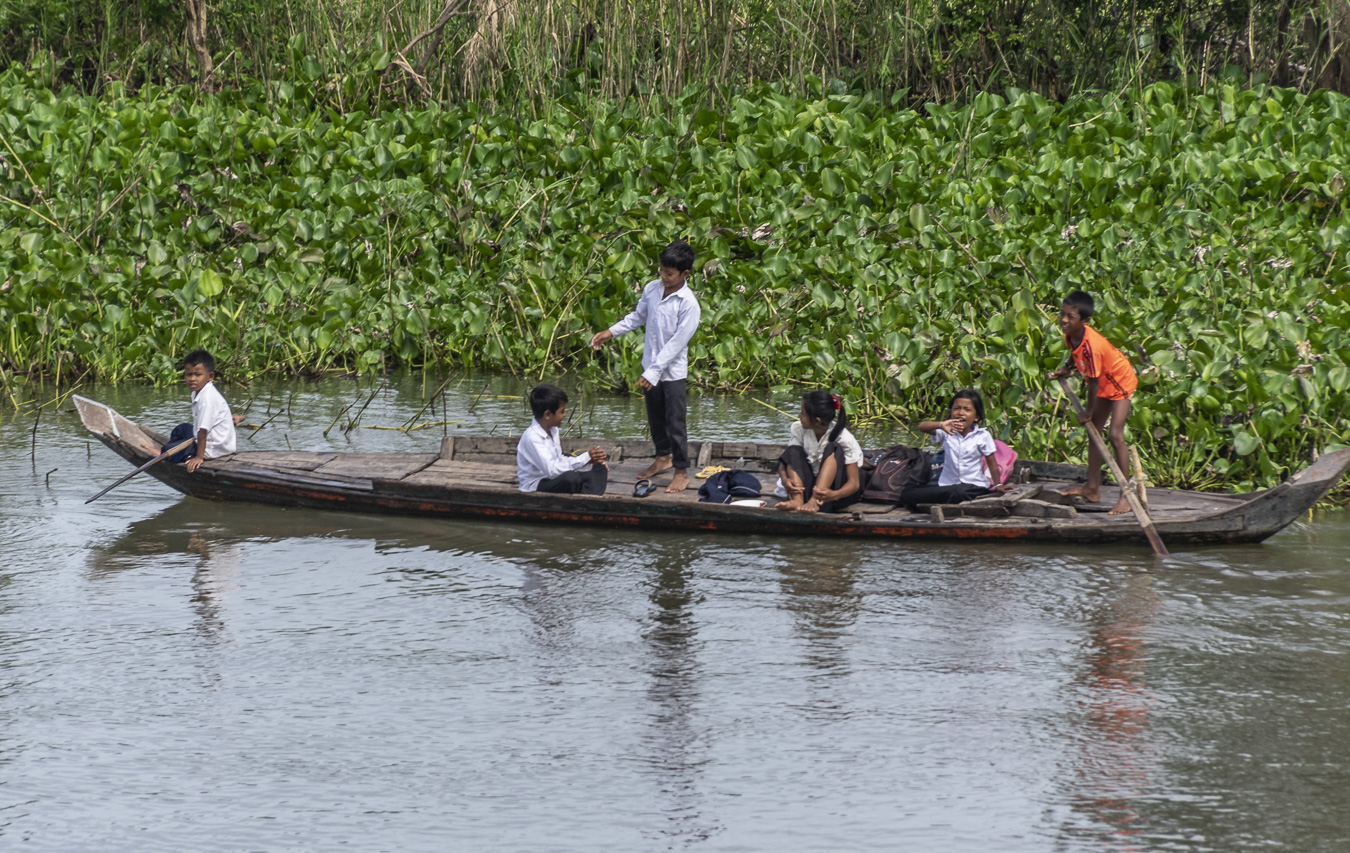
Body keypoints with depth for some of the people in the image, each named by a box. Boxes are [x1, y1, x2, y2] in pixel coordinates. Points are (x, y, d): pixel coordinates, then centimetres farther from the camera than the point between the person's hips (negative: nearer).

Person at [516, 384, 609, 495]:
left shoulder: (552, 431, 9)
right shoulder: (532, 437, -22)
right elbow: (551, 470, -28)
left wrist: (591, 460, 1)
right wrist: (586, 458, -24)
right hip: (534, 488, -10)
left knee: (601, 469, -1)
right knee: (571, 477, -39)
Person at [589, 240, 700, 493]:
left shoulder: (688, 304, -22)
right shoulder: (652, 289, -3)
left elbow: (677, 342, -22)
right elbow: (638, 316, 14)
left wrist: (654, 372, -23)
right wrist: (611, 332, 5)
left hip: (673, 371, -6)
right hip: (650, 366, 6)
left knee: (675, 424, 1)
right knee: (655, 418, 20)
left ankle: (682, 472, 13)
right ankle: (663, 457, 39)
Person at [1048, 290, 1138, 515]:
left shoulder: (1090, 345, -38)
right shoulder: (1071, 335, -13)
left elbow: (1093, 382, -28)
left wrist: (1088, 412, -16)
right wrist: (1067, 368, 1)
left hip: (1121, 382, -10)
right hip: (1104, 383, 10)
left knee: (1115, 435, -17)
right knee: (1094, 431, 14)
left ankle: (1125, 495, -14)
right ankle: (1093, 487, 24)